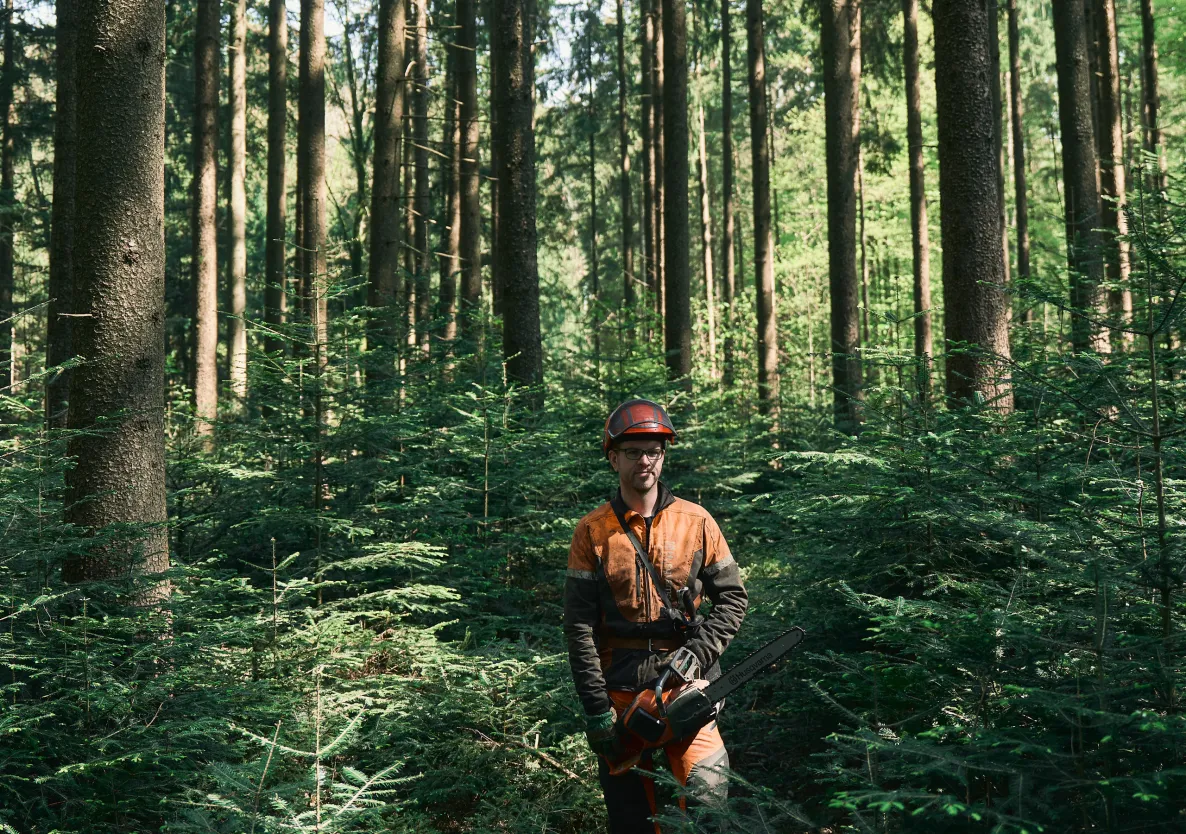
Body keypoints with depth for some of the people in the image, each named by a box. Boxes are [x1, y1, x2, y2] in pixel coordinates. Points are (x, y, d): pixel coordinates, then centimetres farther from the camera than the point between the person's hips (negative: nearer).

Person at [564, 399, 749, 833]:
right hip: (620, 690, 1)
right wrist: (596, 709, -8)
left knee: (708, 795, -16)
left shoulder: (696, 522, 3)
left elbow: (732, 597, 5)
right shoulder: (592, 531, 0)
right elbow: (580, 625, -3)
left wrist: (697, 654, -10)